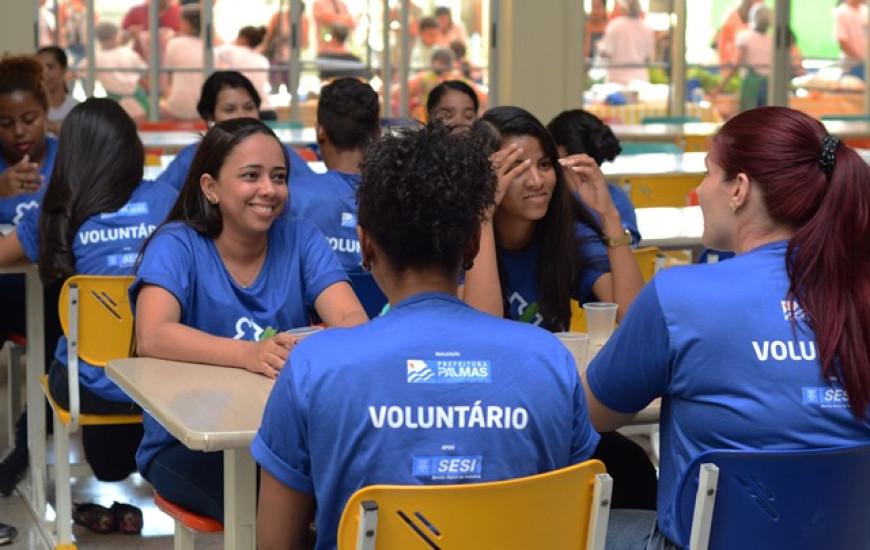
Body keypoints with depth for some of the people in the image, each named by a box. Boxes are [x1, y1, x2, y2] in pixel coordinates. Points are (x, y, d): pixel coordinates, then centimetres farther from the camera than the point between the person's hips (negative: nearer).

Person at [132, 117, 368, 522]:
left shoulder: (301, 240, 3)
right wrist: (249, 354, -40)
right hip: (186, 444, -3)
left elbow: (353, 319, -12)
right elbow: (151, 337, -24)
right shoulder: (177, 245, -6)